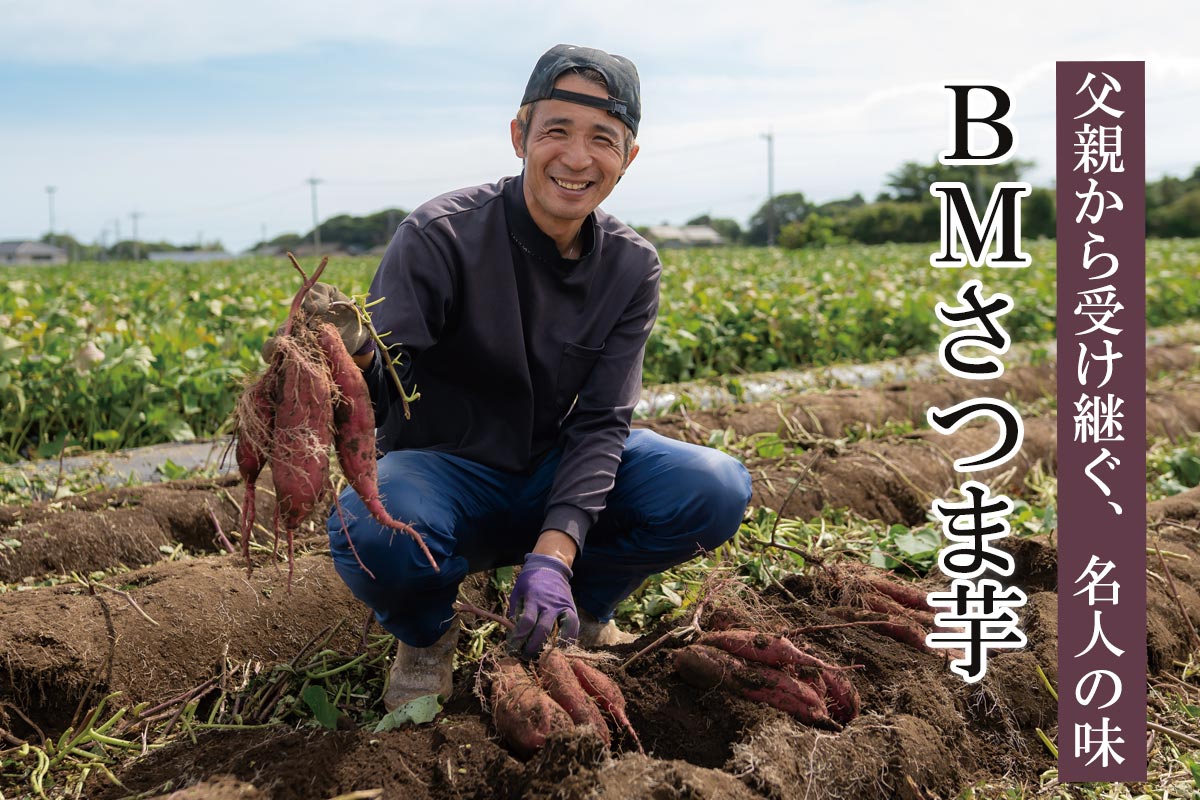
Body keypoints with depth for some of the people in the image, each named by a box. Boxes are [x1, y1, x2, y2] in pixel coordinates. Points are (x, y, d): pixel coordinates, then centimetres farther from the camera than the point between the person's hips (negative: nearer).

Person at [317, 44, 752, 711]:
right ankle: (426, 632, 0)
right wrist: (349, 358, -52)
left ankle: (583, 606, 8)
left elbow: (601, 422, -11)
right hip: (445, 475, -3)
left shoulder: (632, 267, -5)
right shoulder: (440, 237, -18)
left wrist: (555, 548, -28)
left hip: (556, 479, 3)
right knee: (371, 529, -38)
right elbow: (375, 399, -25)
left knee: (718, 490, -21)